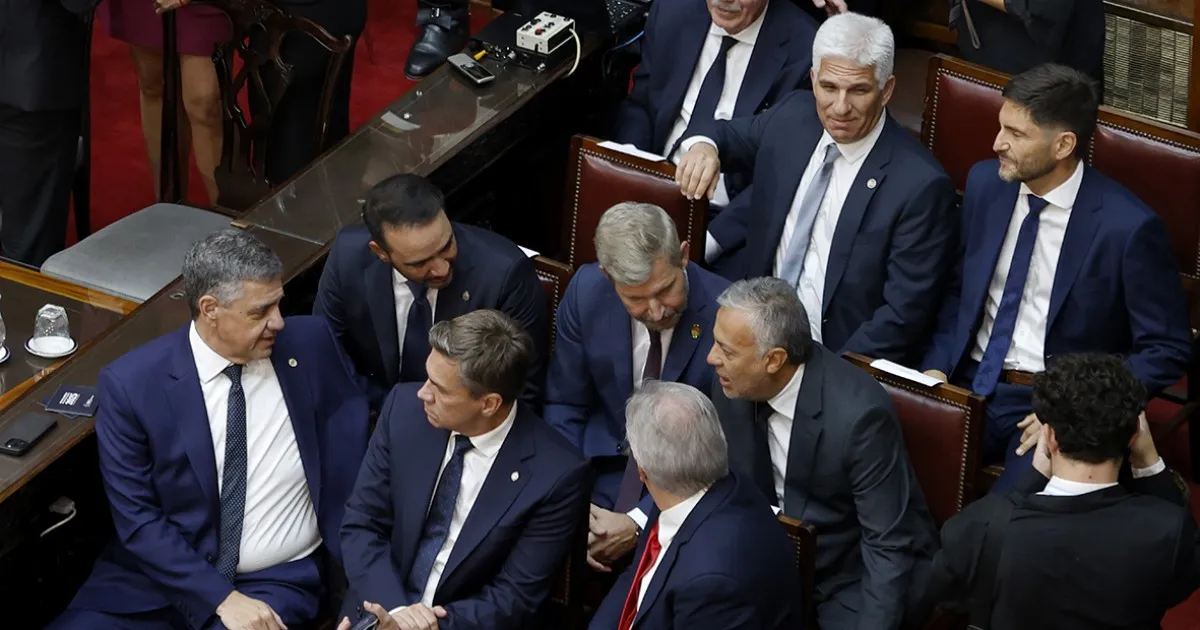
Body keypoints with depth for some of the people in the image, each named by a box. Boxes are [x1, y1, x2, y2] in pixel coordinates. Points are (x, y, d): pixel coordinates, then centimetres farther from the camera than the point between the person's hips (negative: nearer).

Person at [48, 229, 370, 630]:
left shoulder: (311, 346, -2)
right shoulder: (131, 383, -8)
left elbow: (356, 458, 5)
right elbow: (137, 519, -8)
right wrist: (221, 597, -17)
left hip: (278, 581, 0)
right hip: (164, 575, 0)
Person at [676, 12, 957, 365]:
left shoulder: (921, 184, -16)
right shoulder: (793, 115, 1)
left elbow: (902, 316, -14)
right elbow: (731, 136, 21)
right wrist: (703, 145, -2)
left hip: (839, 357, -6)